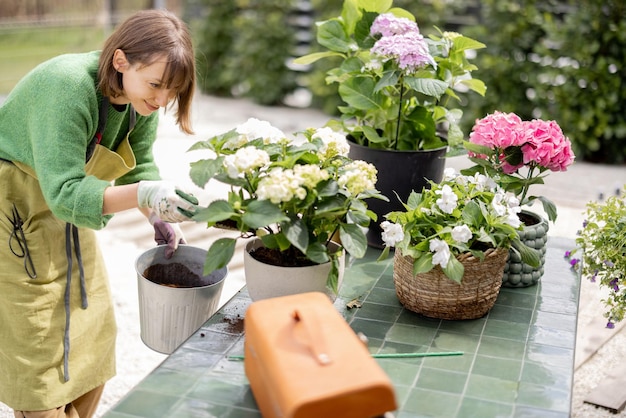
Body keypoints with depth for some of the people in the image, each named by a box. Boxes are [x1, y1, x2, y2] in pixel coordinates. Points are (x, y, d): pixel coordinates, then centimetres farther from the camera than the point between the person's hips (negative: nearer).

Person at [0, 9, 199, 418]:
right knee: (39, 351, -1)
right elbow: (64, 192, -38)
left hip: (63, 210, 7)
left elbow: (140, 163, 2)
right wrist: (142, 195, -51)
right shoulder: (68, 87, -34)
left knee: (93, 334, 12)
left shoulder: (140, 96, -12)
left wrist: (160, 219, -12)